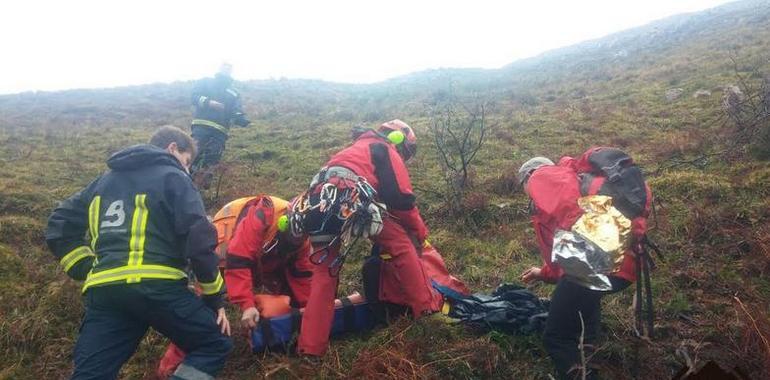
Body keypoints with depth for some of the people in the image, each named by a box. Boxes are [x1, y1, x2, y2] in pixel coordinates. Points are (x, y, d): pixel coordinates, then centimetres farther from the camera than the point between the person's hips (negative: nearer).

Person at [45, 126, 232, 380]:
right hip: (158, 287, -5)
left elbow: (59, 228, 24)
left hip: (103, 290, 6)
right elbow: (199, 239, -6)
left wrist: (88, 272, 21)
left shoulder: (104, 180, 26)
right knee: (215, 345, 9)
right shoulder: (173, 178, 6)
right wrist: (215, 299, 1)